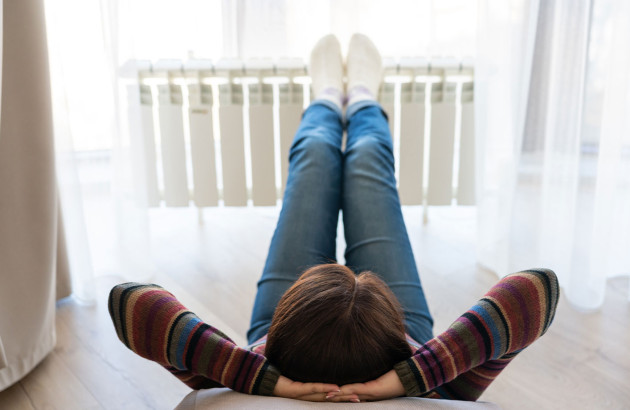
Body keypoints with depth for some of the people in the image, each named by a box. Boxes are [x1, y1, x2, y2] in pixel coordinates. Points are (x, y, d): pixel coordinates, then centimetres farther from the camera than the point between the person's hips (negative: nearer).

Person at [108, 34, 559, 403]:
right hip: (397, 355, 0)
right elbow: (539, 286, -56)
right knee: (368, 156, 12)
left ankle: (327, 100, 53)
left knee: (315, 152, 12)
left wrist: (262, 380, -61)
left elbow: (129, 300, -54)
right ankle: (362, 101, 53)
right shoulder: (435, 393, -47)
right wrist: (411, 375, -62)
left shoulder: (246, 393, -48)